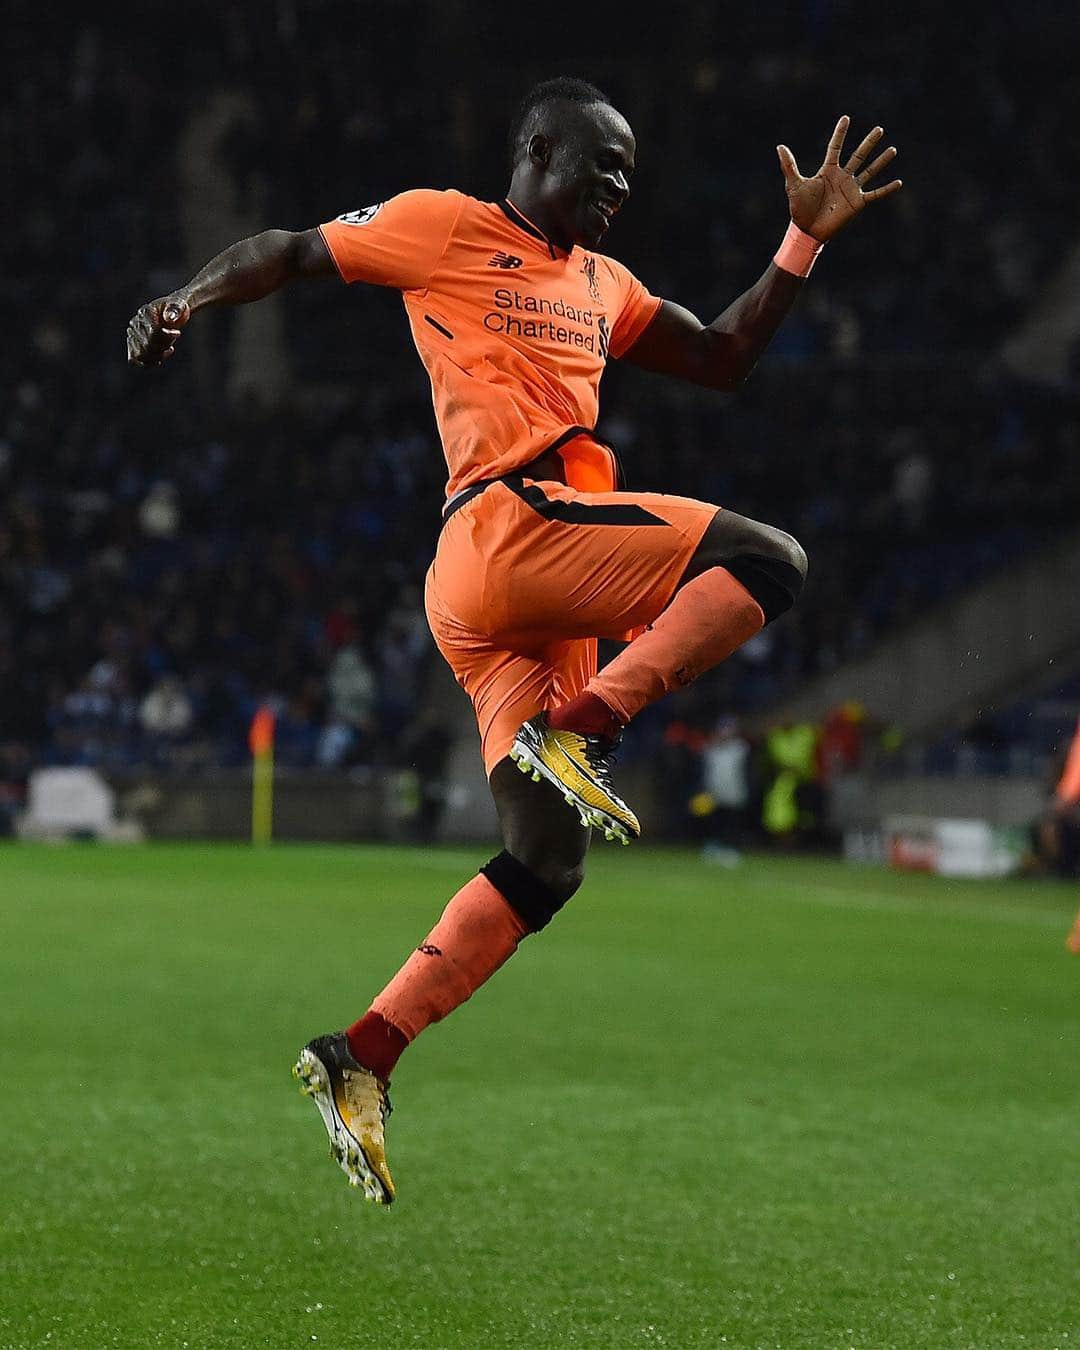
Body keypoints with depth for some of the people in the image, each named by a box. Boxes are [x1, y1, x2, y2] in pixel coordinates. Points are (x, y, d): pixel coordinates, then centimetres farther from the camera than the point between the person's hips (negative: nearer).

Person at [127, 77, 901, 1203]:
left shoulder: (600, 285, 28)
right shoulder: (444, 227, 7)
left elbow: (722, 360, 33)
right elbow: (286, 252, 10)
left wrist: (806, 240, 24)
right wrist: (184, 301, -8)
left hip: (533, 600, 8)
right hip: (510, 527, -8)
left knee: (544, 863, 3)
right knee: (768, 561, -17)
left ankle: (361, 1059, 2)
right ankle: (580, 729, -21)